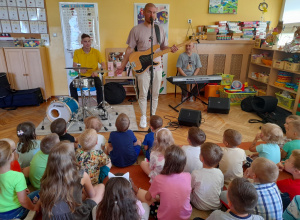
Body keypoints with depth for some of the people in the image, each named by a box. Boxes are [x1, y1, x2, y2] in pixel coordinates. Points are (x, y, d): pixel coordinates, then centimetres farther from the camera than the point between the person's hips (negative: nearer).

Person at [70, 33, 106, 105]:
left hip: (93, 76, -1)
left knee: (100, 86, -29)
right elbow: (74, 66, -1)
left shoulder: (96, 52, -3)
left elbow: (103, 65, -4)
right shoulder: (77, 52, 0)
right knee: (72, 85, -21)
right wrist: (80, 70, -25)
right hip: (82, 76, 2)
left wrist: (97, 71, -23)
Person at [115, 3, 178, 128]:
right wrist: (122, 66, -3)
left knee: (155, 94, 10)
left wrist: (171, 49, -10)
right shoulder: (136, 30, -4)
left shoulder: (160, 29, 7)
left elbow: (164, 47, 14)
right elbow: (130, 49, -1)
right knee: (143, 94, 2)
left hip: (157, 66, 3)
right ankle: (143, 117, 21)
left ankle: (153, 115, 28)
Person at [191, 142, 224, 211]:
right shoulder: (219, 173, -19)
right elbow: (221, 188, 0)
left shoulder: (195, 174, -28)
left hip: (201, 207, -3)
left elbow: (190, 189, -11)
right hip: (217, 206, 4)